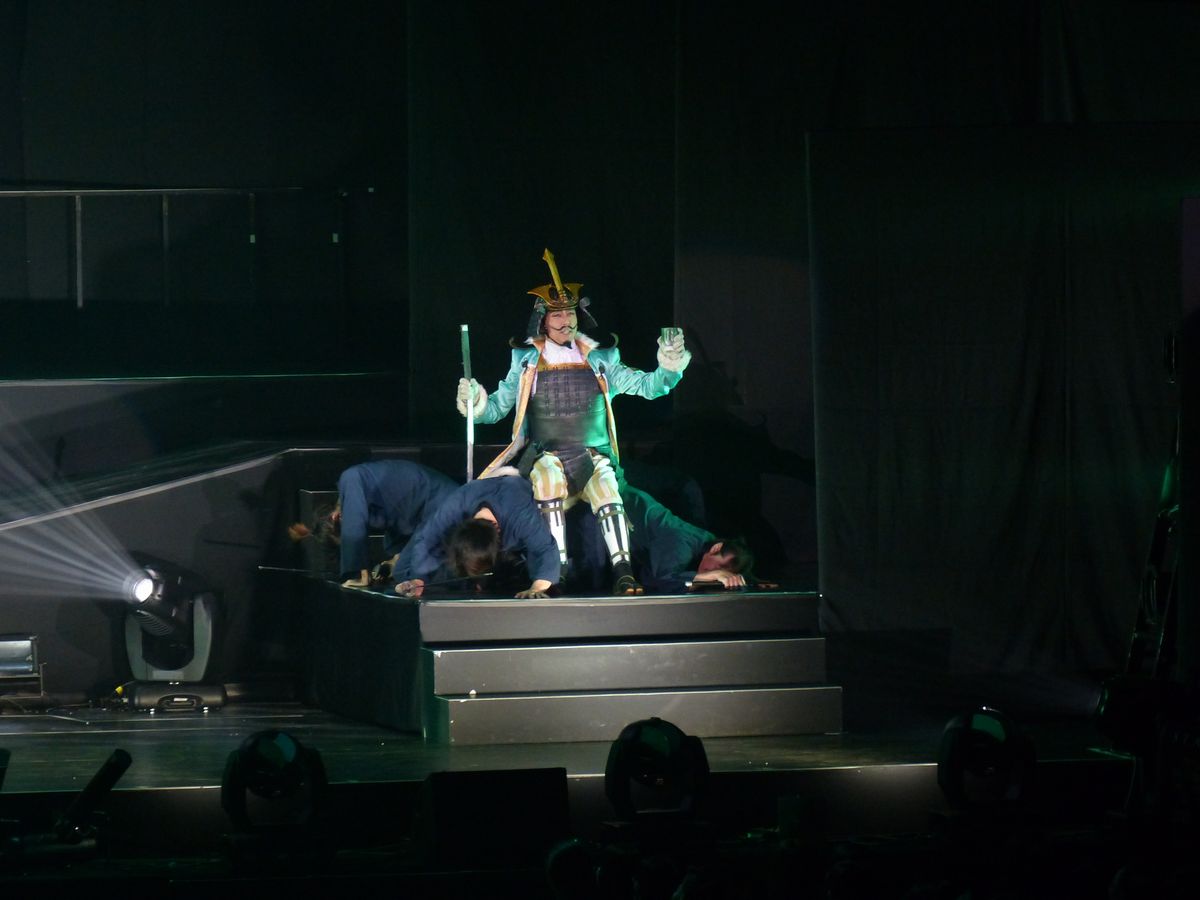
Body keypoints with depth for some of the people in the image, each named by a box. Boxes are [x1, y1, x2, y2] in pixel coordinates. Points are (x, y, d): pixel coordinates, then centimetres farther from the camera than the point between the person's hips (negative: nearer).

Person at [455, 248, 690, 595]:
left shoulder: (599, 361, 10)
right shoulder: (528, 362, 10)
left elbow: (646, 385, 7)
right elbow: (498, 406, 13)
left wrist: (668, 368, -12)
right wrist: (476, 403, -7)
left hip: (594, 455, 1)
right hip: (546, 454, -1)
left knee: (605, 484, -30)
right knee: (549, 473, -34)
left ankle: (623, 573, -38)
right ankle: (557, 566, -37)